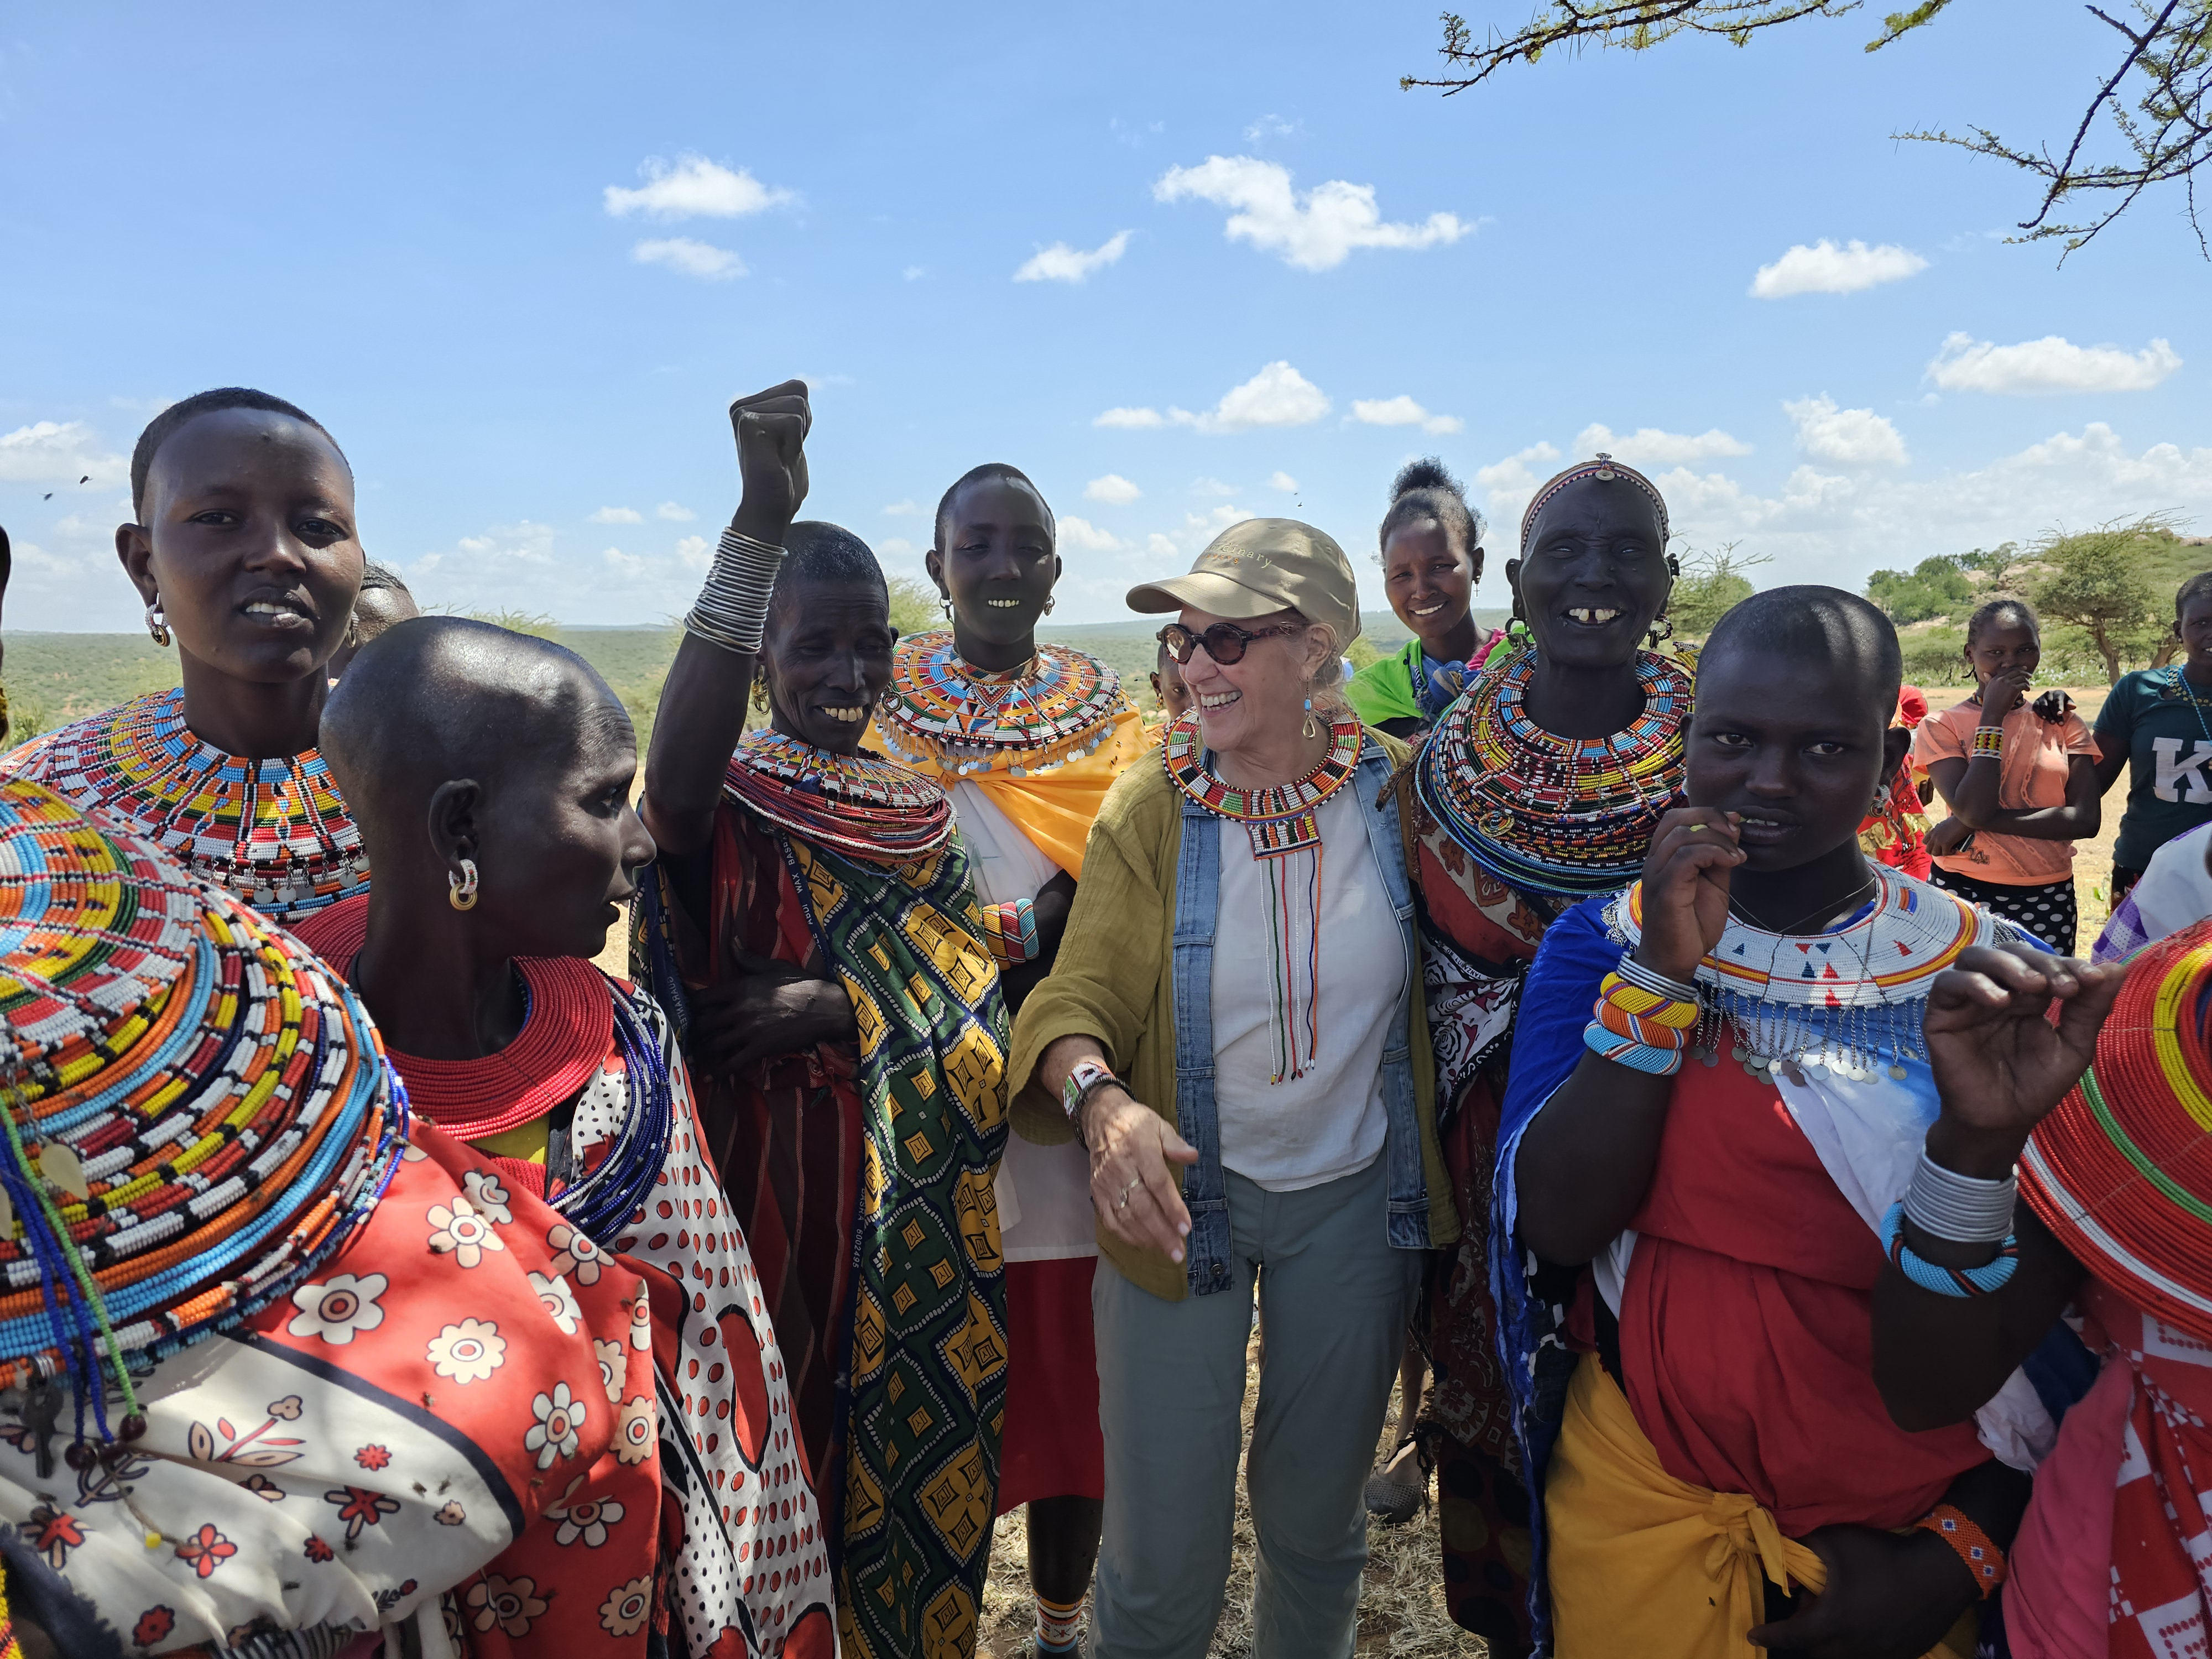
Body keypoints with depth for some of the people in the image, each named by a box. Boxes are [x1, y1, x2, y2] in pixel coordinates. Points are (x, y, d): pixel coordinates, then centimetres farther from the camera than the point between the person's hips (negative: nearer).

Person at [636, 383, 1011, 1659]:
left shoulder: (923, 812, 5)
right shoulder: (731, 800, -9)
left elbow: (976, 1014, 0)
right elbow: (675, 778, -35)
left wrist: (836, 1006, -18)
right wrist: (762, 525, -42)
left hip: (923, 1213, 4)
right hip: (780, 1182, -4)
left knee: (914, 1453, 17)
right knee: (790, 1446, 8)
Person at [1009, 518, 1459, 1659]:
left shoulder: (1392, 788, -9)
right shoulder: (1150, 807, -12)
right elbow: (1080, 993, -16)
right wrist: (1100, 1096, -37)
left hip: (1355, 1198, 2)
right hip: (1185, 1192, -1)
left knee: (1315, 1523, 22)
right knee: (1162, 1563, 6)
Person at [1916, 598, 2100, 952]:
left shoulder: (2063, 723, 6)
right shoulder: (1941, 726, -2)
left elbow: (2086, 820, -6)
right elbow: (1973, 808, -17)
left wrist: (1976, 823, -15)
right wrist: (1992, 717, -14)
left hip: (2048, 899, 3)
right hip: (1963, 893, -3)